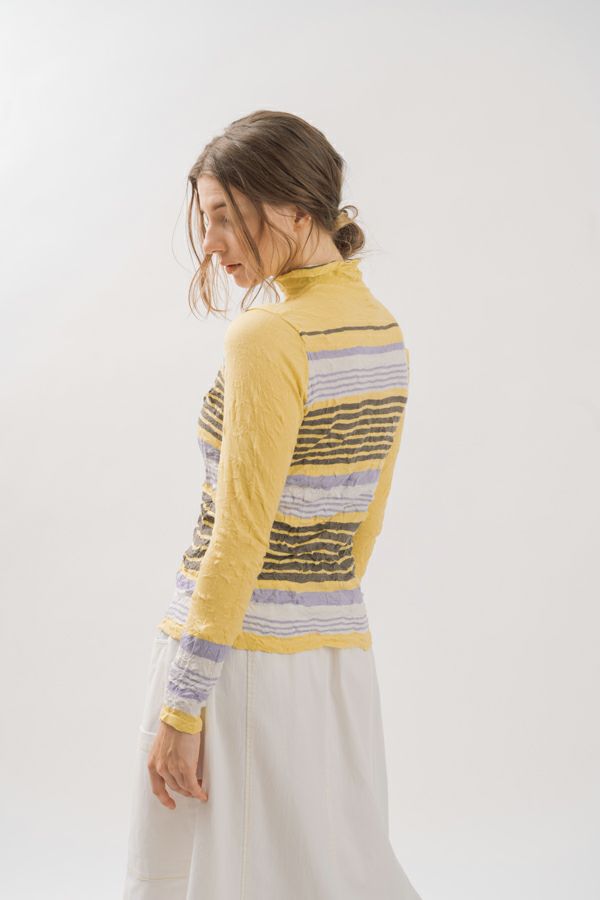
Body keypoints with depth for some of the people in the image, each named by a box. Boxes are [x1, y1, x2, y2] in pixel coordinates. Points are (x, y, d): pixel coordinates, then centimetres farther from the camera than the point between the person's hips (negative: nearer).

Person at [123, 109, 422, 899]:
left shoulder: (268, 337, -17)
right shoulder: (383, 331, 8)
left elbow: (238, 537, -19)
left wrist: (181, 707, -14)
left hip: (238, 650, -8)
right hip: (341, 651, 8)